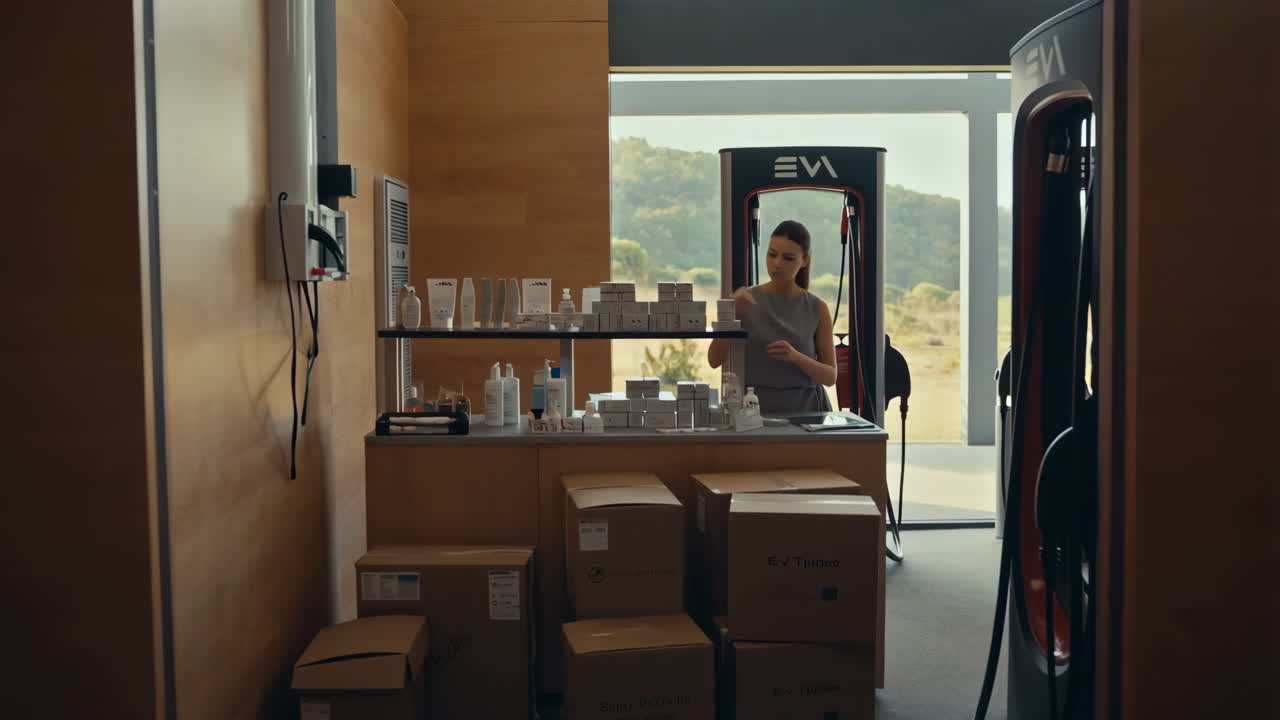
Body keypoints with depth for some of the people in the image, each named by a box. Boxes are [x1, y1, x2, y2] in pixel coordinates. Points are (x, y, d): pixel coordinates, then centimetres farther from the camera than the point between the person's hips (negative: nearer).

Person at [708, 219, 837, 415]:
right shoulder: (746, 300, 2)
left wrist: (795, 356, -15)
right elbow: (714, 360, -6)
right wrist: (731, 312, -18)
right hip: (757, 407, -1)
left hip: (806, 408, 1)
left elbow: (830, 376, 2)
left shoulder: (817, 309, 4)